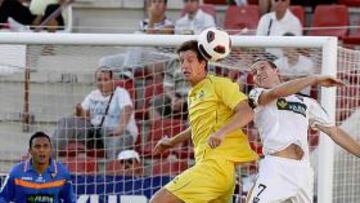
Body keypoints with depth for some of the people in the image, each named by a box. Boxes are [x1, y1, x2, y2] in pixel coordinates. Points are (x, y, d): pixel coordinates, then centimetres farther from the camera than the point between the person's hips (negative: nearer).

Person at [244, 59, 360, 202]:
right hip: (276, 167, -4)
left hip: (303, 170, 4)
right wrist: (314, 79, -6)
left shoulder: (307, 102, 23)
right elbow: (276, 93, -9)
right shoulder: (256, 94, 13)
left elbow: (334, 132, 22)